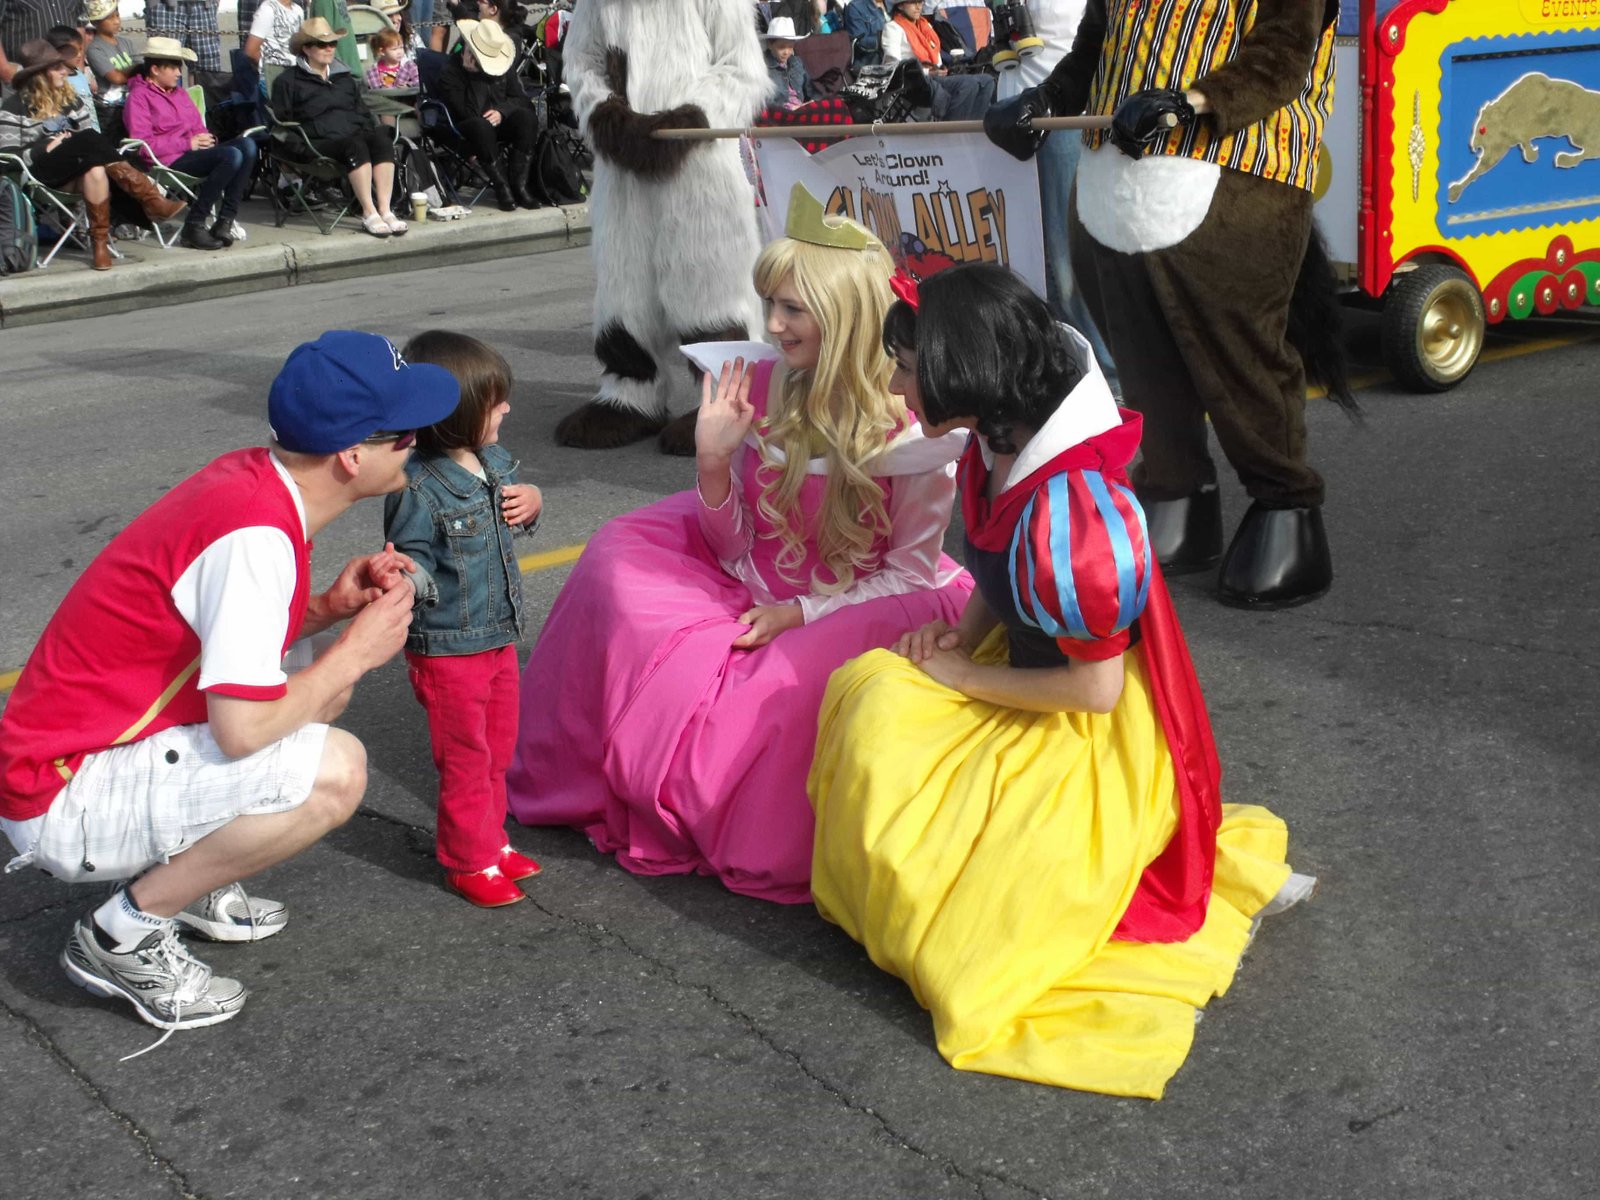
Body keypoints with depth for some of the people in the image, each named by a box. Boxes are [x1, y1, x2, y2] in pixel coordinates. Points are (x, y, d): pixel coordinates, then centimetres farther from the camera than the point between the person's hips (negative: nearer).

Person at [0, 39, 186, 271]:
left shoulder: (70, 99, 20)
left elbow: (89, 137, 15)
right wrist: (46, 149, -15)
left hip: (79, 170, 5)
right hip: (43, 174, -5)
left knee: (96, 171, -33)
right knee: (89, 139, -28)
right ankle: (151, 200, -34)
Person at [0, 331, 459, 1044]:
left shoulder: (253, 478, 0)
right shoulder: (256, 536, -26)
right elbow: (244, 730, -29)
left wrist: (329, 607, -4)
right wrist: (355, 651, -13)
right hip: (64, 803, -9)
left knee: (323, 683, 13)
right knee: (334, 770, -23)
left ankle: (190, 883, 18)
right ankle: (124, 935, -7)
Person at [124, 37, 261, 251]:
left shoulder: (179, 93, 28)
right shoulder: (139, 97, 0)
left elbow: (198, 127, 33)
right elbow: (143, 144, -12)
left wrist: (206, 138, 6)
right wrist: (188, 143, -13)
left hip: (195, 154, 8)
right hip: (170, 162, -8)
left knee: (247, 144, -17)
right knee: (232, 155, -30)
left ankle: (225, 221, -22)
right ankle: (194, 226, -25)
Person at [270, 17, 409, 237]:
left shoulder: (344, 77, 28)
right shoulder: (288, 81, 10)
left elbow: (362, 111, 31)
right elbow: (281, 123, 4)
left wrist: (376, 128, 11)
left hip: (355, 134, 5)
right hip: (320, 143, -5)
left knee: (382, 140, -30)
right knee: (356, 146, -37)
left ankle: (385, 210, -36)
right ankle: (369, 213, -37)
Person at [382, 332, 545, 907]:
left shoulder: (495, 461, 1)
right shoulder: (418, 488, -23)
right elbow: (413, 556, -18)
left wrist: (531, 502, -2)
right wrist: (411, 576, -40)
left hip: (500, 639, 8)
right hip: (448, 650, -8)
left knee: (498, 751, 21)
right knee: (466, 760, 5)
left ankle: (490, 840, 39)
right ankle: (468, 862, 22)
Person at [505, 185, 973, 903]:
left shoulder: (915, 425, -17)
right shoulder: (763, 387, -5)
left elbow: (912, 571, -9)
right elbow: (736, 549, 1)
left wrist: (801, 614, -16)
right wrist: (713, 462, -17)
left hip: (862, 604, -5)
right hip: (759, 592, 5)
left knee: (789, 683, -34)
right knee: (621, 560, -11)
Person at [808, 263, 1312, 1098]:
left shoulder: (1072, 506, -32)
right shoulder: (999, 450, -5)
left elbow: (1095, 688, -26)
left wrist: (962, 680, -15)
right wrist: (959, 636, -5)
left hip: (1095, 741, -9)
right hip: (1028, 690, 9)